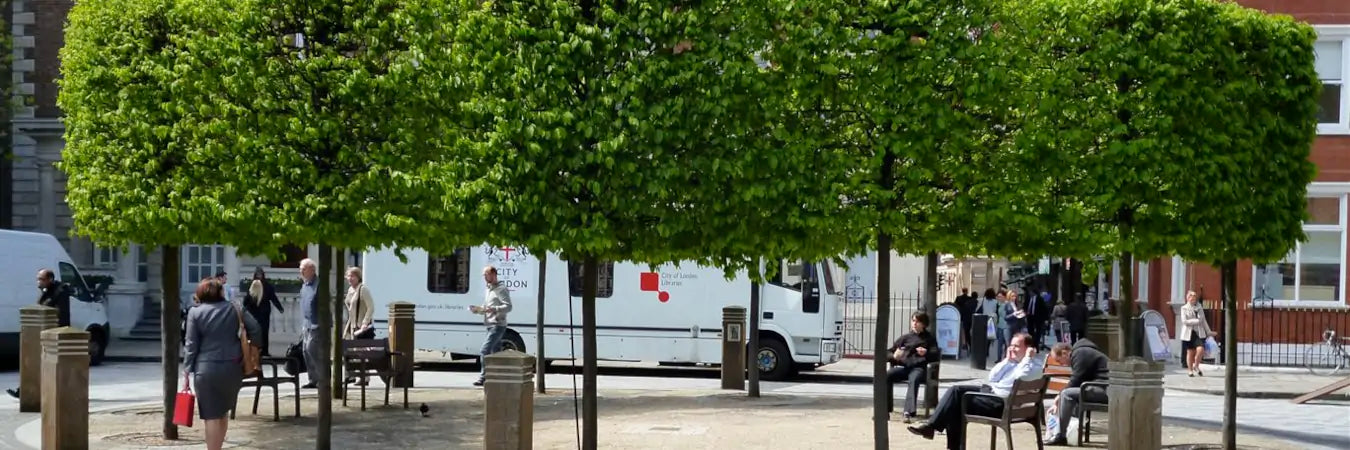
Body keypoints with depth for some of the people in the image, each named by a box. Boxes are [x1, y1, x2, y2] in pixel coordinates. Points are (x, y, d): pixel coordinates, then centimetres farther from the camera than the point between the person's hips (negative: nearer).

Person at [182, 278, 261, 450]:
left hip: (207, 369, -3)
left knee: (212, 416, 0)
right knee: (223, 411, 18)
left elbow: (191, 345, -4)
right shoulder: (234, 309, 6)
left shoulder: (195, 312, -1)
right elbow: (255, 329, 1)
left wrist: (187, 370, 0)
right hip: (232, 368, 3)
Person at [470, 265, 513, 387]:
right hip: (491, 325, 10)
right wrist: (478, 309, 6)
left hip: (497, 325, -10)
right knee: (496, 353, 10)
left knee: (484, 351, -16)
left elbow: (508, 307, -17)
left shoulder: (501, 289, -8)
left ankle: (483, 377, -16)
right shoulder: (489, 289, 20)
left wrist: (493, 309, -31)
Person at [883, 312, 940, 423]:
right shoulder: (906, 337, 25)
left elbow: (935, 355, 9)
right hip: (903, 366, 2)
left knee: (914, 380, -40)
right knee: (885, 376, -30)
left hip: (919, 368, -2)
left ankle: (909, 412, -53)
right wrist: (894, 356, -5)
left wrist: (926, 353, -14)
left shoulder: (929, 338, 21)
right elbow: (889, 352, 20)